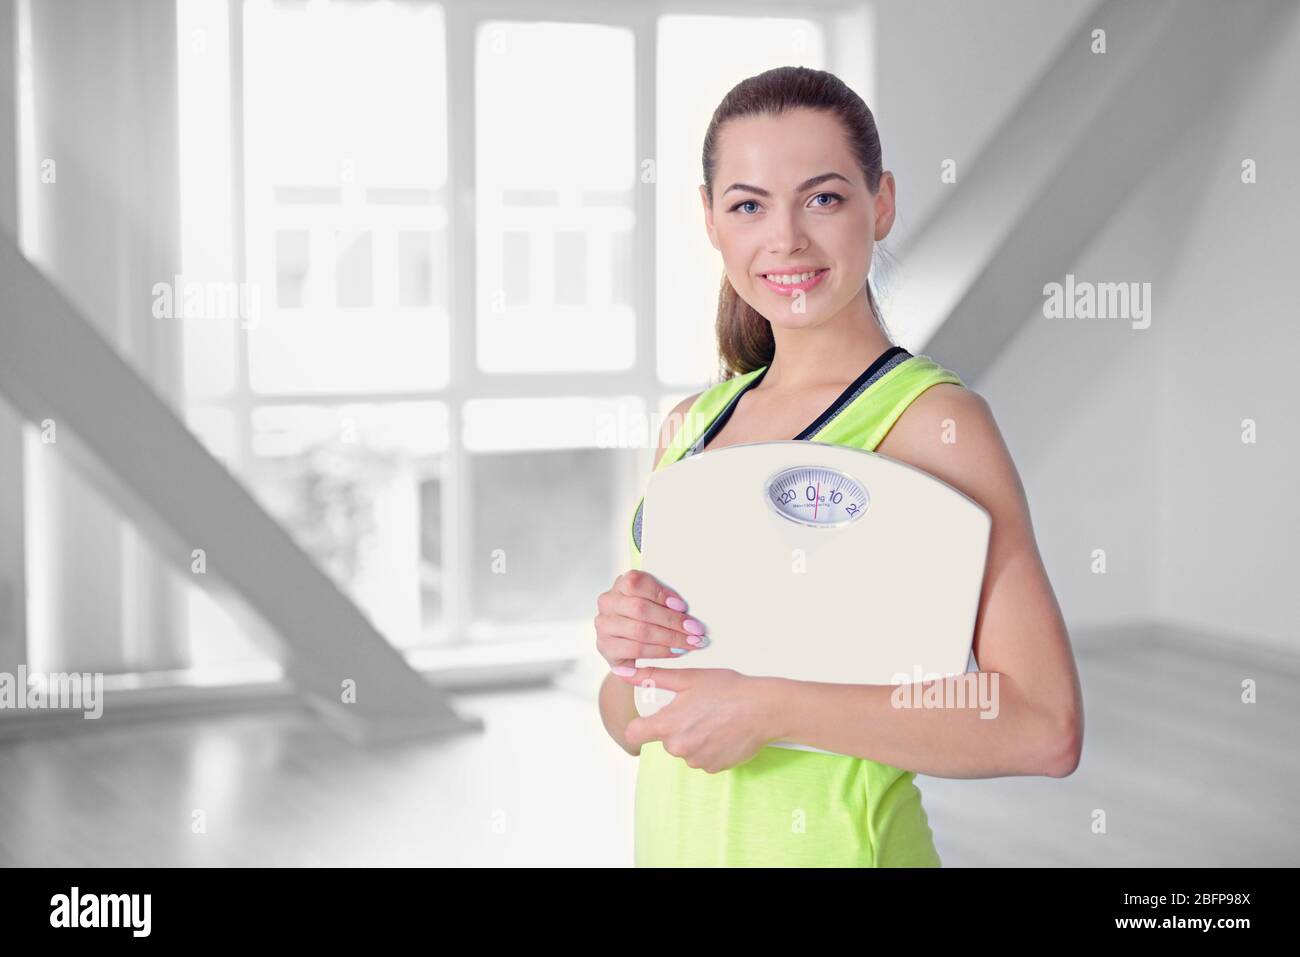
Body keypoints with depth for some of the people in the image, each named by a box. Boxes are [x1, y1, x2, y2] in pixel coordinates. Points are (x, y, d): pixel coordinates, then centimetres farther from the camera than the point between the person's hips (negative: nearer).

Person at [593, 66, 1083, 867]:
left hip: (829, 842, -5)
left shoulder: (934, 420, -14)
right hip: (675, 835, 5)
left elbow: (1046, 726, -23)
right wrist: (624, 654, -12)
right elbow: (636, 726, 8)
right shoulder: (692, 425, 3)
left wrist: (768, 708, -24)